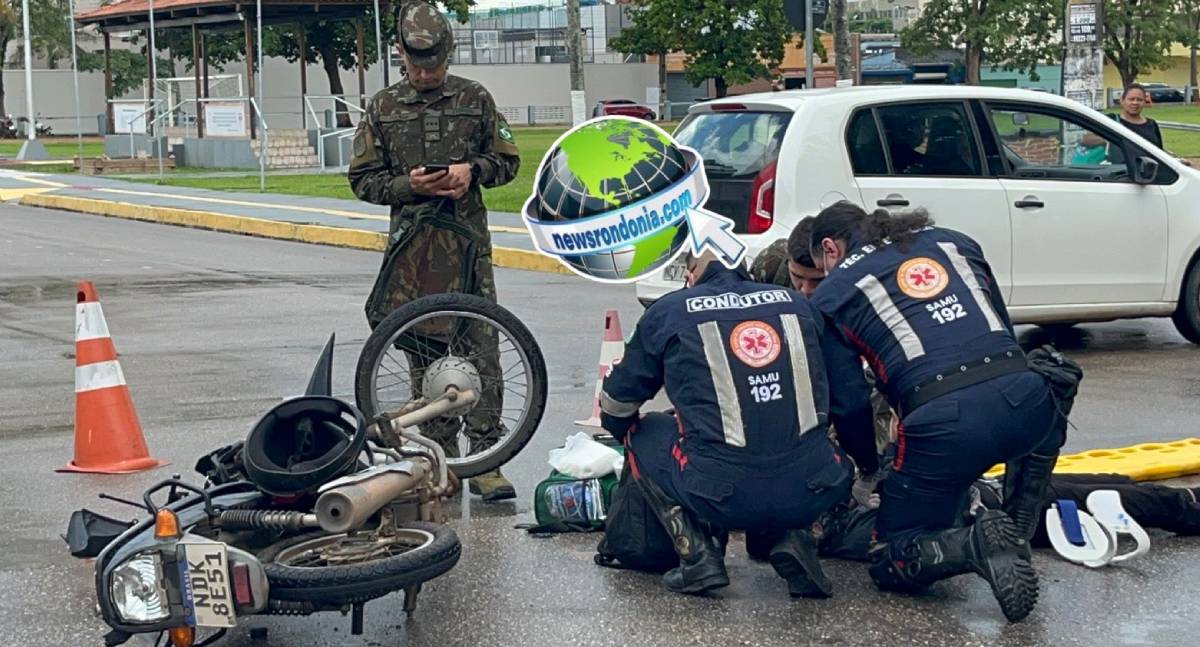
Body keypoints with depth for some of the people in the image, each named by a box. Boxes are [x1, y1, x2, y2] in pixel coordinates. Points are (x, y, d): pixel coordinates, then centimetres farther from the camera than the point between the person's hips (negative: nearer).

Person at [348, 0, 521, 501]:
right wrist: (408, 184, -10)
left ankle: (484, 458, -5)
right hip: (412, 243, 1)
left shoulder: (474, 99, 8)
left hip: (467, 239, -1)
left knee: (480, 349, -7)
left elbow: (507, 162, 13)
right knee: (423, 350, 4)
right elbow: (362, 179, 8)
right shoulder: (382, 108, 8)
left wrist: (472, 169, -8)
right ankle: (440, 457, 12)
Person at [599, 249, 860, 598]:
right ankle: (793, 538, 11)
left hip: (725, 500, -2)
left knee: (642, 434, 24)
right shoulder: (795, 304, 17)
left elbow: (617, 407, 20)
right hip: (810, 498, 3)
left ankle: (698, 555, 8)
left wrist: (626, 432, 44)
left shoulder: (668, 312, 10)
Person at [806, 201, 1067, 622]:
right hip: (1022, 396, 4)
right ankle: (1017, 533, 21)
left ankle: (977, 545, -14)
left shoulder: (833, 292, 15)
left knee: (892, 562, 17)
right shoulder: (953, 243, 27)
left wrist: (868, 472, 29)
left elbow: (848, 400, 12)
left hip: (943, 421, -4)